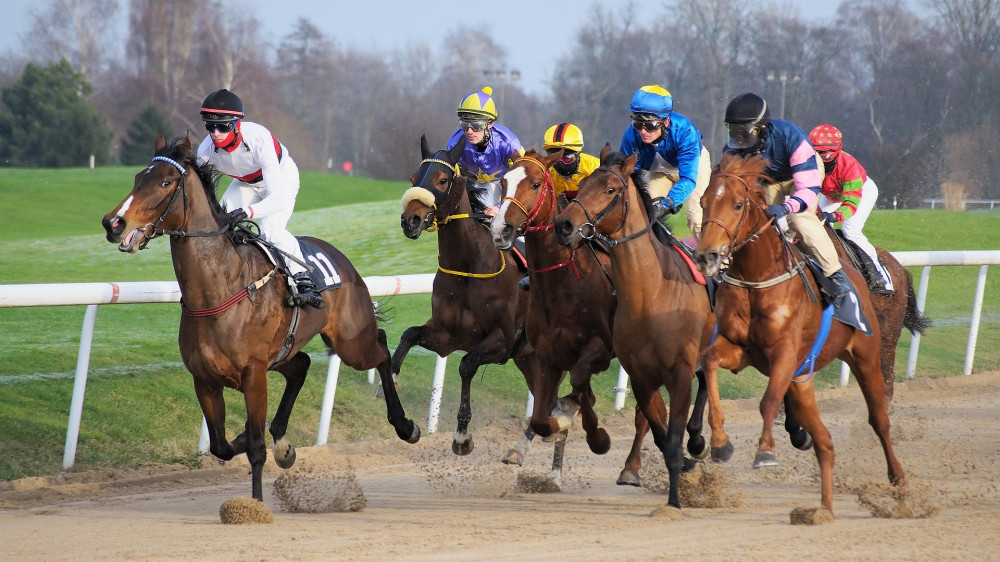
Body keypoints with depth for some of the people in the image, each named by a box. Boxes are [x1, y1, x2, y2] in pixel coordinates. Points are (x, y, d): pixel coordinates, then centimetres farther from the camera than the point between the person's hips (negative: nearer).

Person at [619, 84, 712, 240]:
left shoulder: (685, 132, -42)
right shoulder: (632, 136, -32)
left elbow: (688, 179, -47)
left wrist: (666, 203, -62)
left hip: (694, 163, -3)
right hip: (660, 169, 3)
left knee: (697, 221, -15)